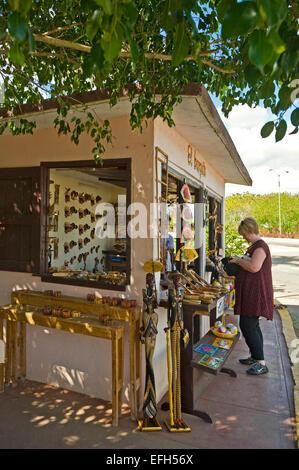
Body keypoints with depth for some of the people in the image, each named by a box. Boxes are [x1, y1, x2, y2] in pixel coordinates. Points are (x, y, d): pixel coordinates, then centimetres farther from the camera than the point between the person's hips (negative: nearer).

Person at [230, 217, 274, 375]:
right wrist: (239, 262, 13)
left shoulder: (260, 246, -15)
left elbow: (254, 267, -29)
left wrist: (239, 260, -15)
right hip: (250, 292, 10)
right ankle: (255, 357, 29)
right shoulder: (254, 246, 17)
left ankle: (261, 363, -1)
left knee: (247, 326, -9)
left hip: (255, 293, -10)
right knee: (252, 326, 17)